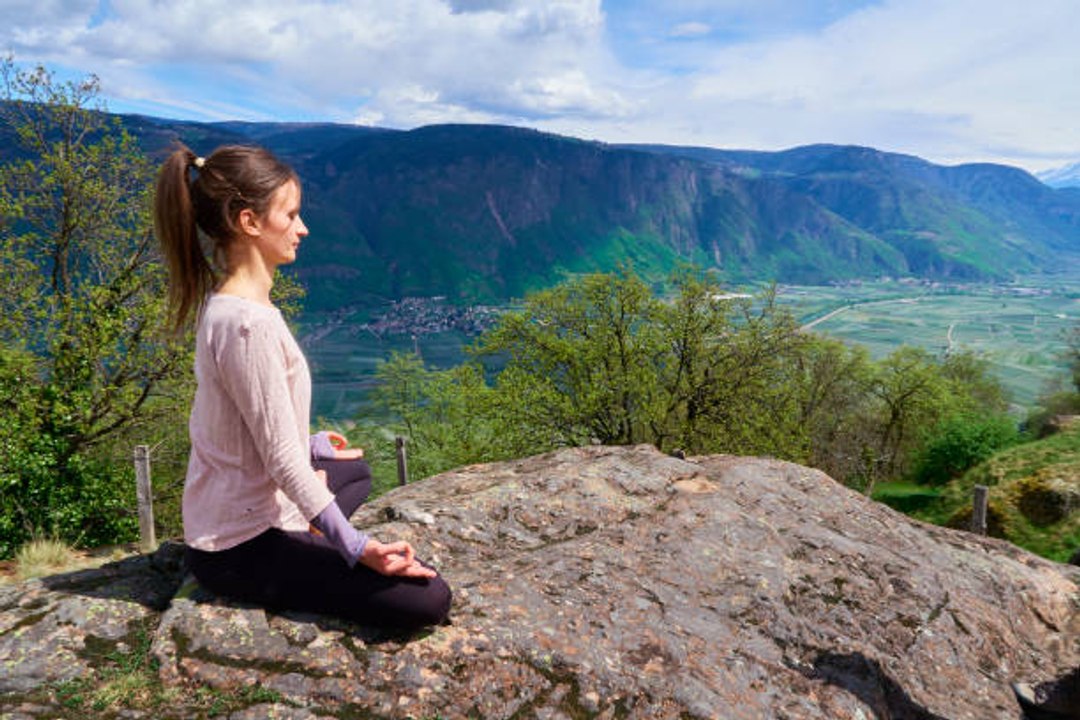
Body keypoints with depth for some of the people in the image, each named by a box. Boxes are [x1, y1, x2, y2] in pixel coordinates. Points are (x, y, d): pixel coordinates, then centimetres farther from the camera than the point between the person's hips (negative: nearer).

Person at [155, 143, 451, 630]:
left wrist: (306, 479, 22)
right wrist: (357, 549, -22)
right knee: (428, 598, -16)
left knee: (356, 471, 35)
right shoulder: (249, 323, -26)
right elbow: (283, 458, -25)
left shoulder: (223, 305, 4)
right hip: (243, 550, -10)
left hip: (227, 520, 10)